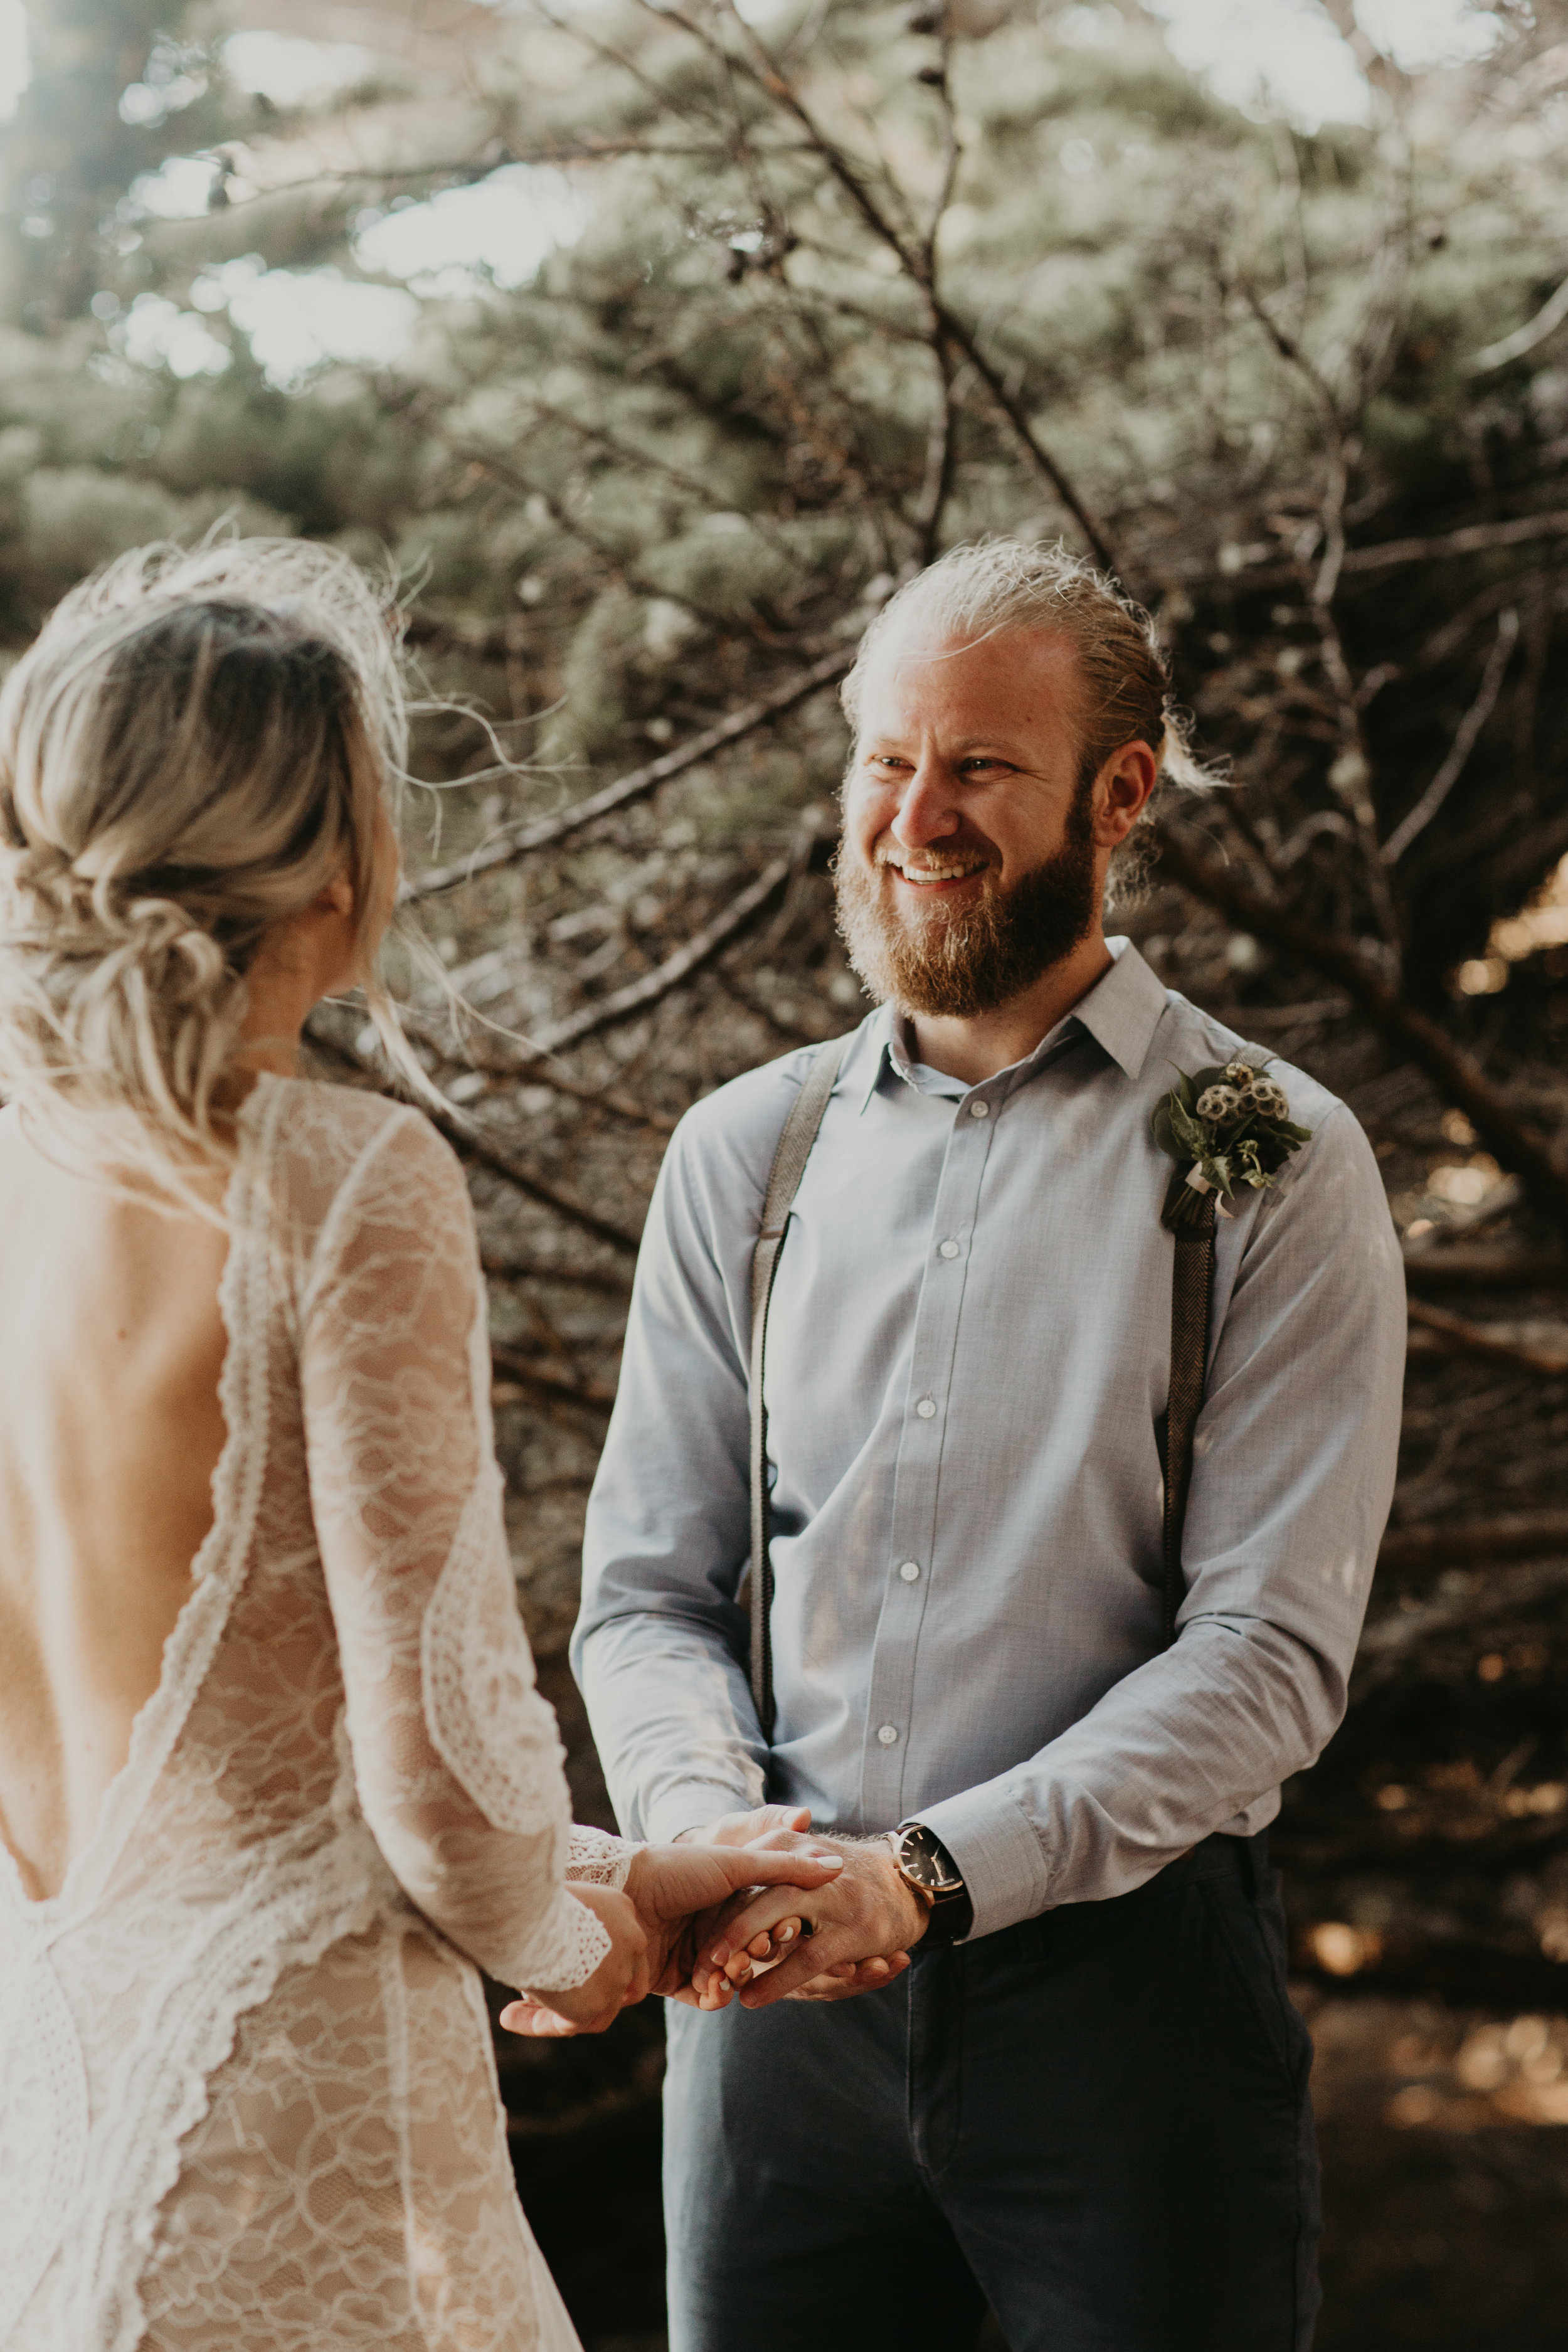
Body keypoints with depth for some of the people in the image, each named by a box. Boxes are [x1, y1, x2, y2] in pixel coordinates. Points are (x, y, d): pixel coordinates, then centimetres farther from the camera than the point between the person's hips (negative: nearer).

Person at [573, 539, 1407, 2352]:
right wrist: (715, 1822, -12)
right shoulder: (743, 1150, 9)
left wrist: (933, 1874, -19)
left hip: (1121, 1979, -3)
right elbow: (643, 1592, 8)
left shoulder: (1272, 1165, -3)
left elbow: (1272, 1652, -10)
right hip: (774, 1990, 3)